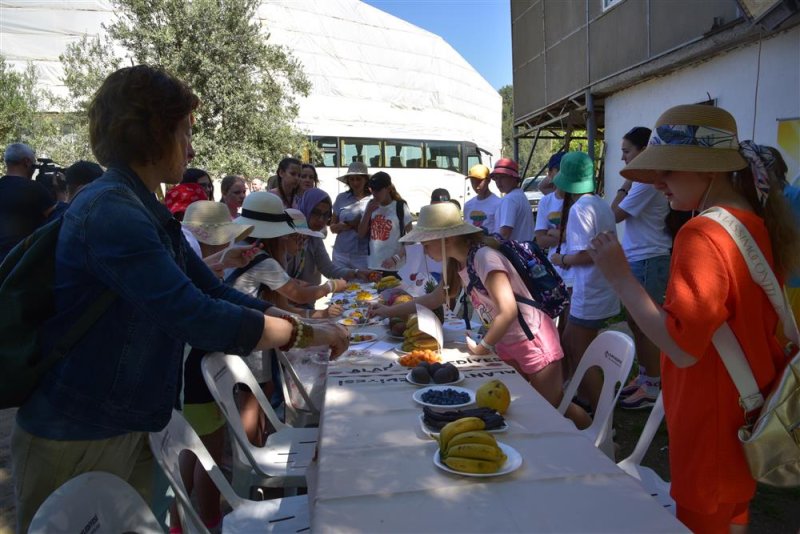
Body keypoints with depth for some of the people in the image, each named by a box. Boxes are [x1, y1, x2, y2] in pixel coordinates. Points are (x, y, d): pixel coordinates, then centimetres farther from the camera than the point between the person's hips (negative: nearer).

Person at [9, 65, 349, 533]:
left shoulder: (149, 213, 7)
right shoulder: (111, 212, -24)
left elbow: (215, 292, 6)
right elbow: (197, 319, -31)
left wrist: (302, 322, -3)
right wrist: (304, 334, -20)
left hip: (132, 425, 8)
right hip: (78, 440, -8)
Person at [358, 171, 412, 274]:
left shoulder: (400, 207, -4)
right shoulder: (371, 206, 10)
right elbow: (361, 234, 9)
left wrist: (396, 258, -15)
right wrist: (368, 212, -4)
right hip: (373, 266, 4)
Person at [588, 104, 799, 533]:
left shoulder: (702, 235, -26)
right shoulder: (757, 223, 3)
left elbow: (681, 347, -30)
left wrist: (620, 277, -27)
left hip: (710, 427, -9)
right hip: (748, 414, 9)